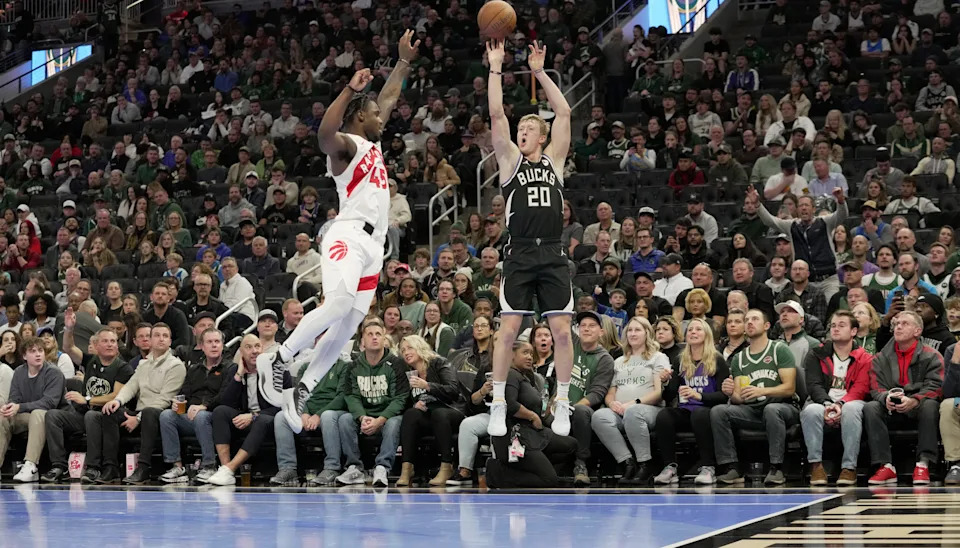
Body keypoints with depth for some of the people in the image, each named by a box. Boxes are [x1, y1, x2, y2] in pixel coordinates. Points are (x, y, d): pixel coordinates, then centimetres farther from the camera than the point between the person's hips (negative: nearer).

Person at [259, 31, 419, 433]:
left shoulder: (371, 144, 24)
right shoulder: (345, 143, -2)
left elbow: (388, 99, 37)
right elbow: (324, 133, -27)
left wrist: (405, 61, 37)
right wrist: (351, 89, -31)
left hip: (373, 244, 9)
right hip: (349, 235, -9)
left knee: (347, 326, 1)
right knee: (338, 304, -30)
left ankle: (301, 392, 5)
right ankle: (278, 359, -19)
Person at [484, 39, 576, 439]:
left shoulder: (554, 159, 13)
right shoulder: (510, 160, 9)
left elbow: (564, 112, 8)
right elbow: (496, 114, 0)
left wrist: (539, 72, 7)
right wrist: (495, 68, -1)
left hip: (553, 256, 1)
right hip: (520, 256, -1)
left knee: (561, 331, -1)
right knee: (508, 331, -4)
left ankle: (562, 404, 9)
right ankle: (498, 405, 3)